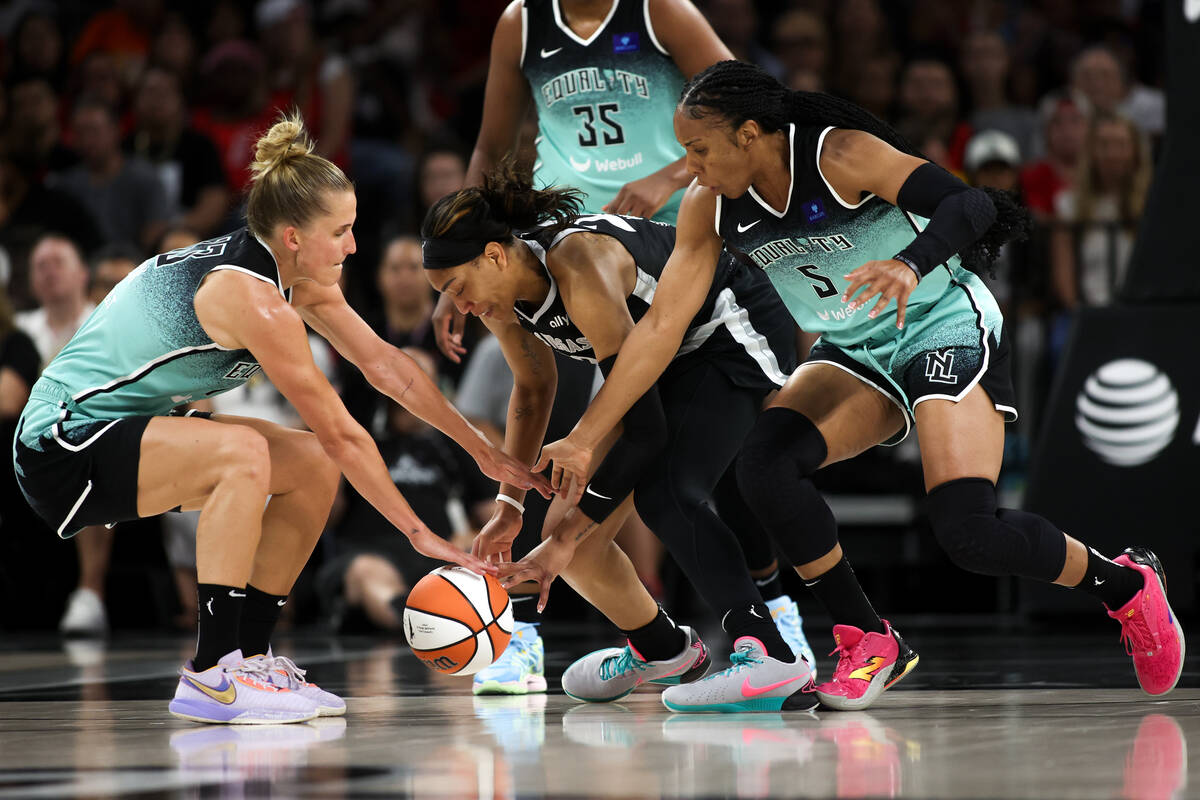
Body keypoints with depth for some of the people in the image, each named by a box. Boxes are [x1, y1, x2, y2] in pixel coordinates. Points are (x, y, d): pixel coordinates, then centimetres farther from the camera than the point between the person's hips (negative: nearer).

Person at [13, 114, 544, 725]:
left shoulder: (300, 278, 2)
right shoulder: (252, 296, -25)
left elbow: (385, 365, 9)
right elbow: (341, 432, -22)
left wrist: (482, 451, 9)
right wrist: (419, 534, -18)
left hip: (129, 433, 10)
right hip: (62, 446, -10)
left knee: (315, 466, 5)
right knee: (243, 454, -32)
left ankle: (248, 655, 9)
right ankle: (210, 675, -26)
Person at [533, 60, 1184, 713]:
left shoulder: (841, 156, -23)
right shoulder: (712, 207, -5)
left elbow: (970, 205, -31)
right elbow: (661, 325, -3)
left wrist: (910, 264, -51)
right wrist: (583, 440, -6)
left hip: (946, 331, -6)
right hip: (855, 353, 6)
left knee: (968, 533, -21)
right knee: (763, 467, -21)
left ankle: (1124, 585, 8)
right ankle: (868, 644, -7)